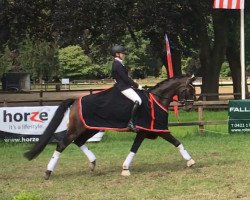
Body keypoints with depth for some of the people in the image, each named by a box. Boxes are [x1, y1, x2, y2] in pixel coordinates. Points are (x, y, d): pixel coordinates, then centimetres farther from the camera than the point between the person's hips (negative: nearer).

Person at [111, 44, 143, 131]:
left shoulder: (118, 63, 15)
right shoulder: (118, 65, -17)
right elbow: (125, 78, -20)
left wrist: (134, 84, 12)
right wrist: (137, 85, -14)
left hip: (124, 86, 11)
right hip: (123, 87, -11)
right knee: (138, 101, -25)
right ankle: (131, 122, -28)